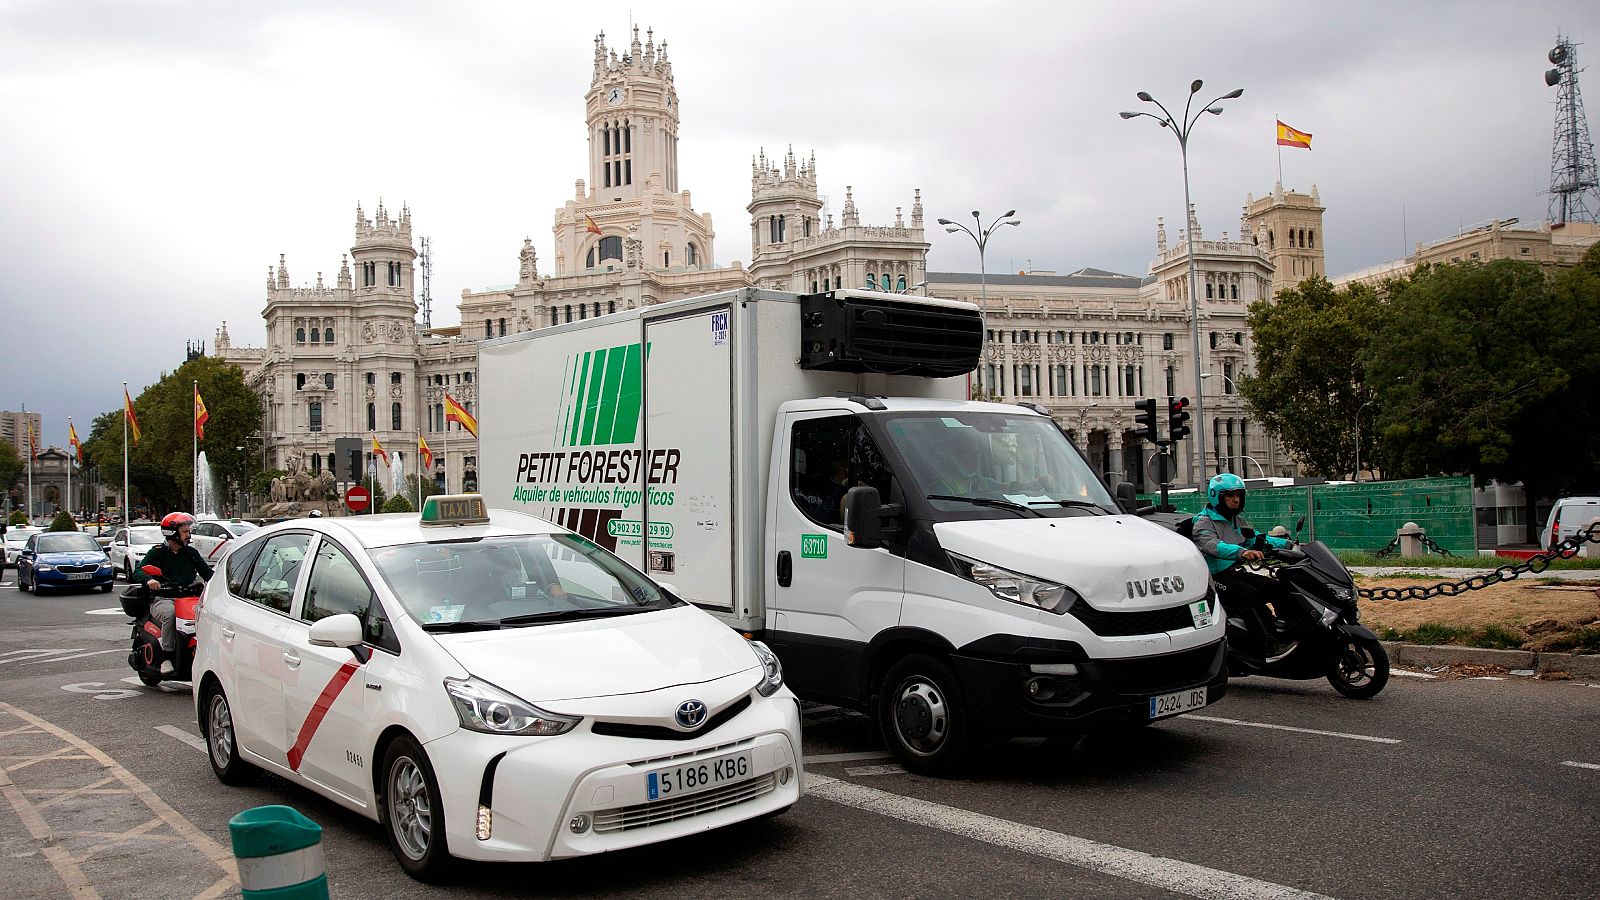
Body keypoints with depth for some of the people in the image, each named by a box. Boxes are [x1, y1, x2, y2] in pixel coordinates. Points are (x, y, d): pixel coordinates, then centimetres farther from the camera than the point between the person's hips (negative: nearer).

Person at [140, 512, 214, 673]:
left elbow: (207, 572, 17)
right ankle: (166, 657, -30)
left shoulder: (191, 553, 20)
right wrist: (149, 580, -29)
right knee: (170, 613, -38)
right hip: (162, 599, -3)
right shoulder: (157, 552, 7)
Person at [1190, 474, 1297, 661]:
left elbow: (1256, 538, 20)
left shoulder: (1236, 520, 20)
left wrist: (1287, 544, 4)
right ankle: (1271, 646, -35)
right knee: (1250, 594, -31)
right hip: (1216, 578, -8)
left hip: (1237, 573, 8)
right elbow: (1213, 545, -28)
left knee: (1278, 588, -10)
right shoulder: (1203, 522, -9)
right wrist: (1242, 552, -45)